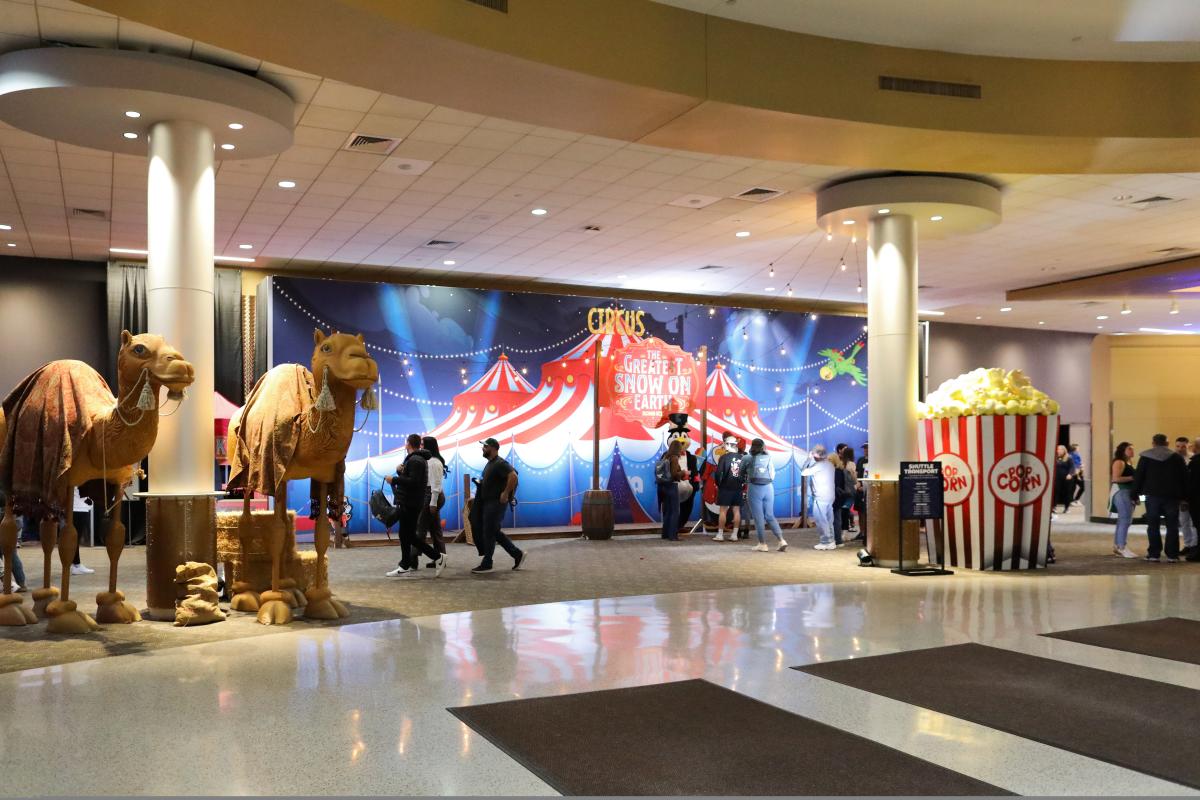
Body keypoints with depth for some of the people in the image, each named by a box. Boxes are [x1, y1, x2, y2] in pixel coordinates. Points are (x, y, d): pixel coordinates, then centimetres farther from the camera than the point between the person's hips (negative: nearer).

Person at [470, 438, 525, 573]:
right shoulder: (490, 463, 15)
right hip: (488, 502, 10)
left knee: (489, 532, -4)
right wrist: (480, 482, 12)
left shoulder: (500, 464, -16)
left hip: (496, 503, -10)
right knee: (494, 531, 13)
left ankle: (486, 564, 5)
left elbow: (513, 476, -28)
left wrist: (506, 493, -24)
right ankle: (517, 554, 18)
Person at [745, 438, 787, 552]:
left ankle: (762, 544, 3)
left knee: (758, 517, 3)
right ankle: (781, 540, -1)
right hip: (768, 488, 3)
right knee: (770, 516, 11)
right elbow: (773, 476, 8)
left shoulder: (750, 459, -3)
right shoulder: (769, 458, 5)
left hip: (755, 488, -3)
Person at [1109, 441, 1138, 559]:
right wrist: (1133, 478, -18)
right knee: (1125, 520, -13)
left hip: (1129, 493, 10)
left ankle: (1117, 546, 14)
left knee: (1122, 521, 10)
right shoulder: (1119, 462, -10)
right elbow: (1116, 478, -20)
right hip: (1121, 492, -10)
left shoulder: (1128, 463, 19)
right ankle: (1122, 547, -13)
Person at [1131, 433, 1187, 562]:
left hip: (1152, 495, -1)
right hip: (1172, 495, 1)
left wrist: (1136, 494, 3)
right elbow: (1184, 477, 4)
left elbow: (1138, 476, -2)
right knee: (1172, 526, 6)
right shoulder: (1176, 457, 3)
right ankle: (1172, 554, 3)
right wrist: (1184, 496, 7)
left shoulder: (1145, 457, 0)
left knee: (1153, 525, 4)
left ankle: (1154, 554, 0)